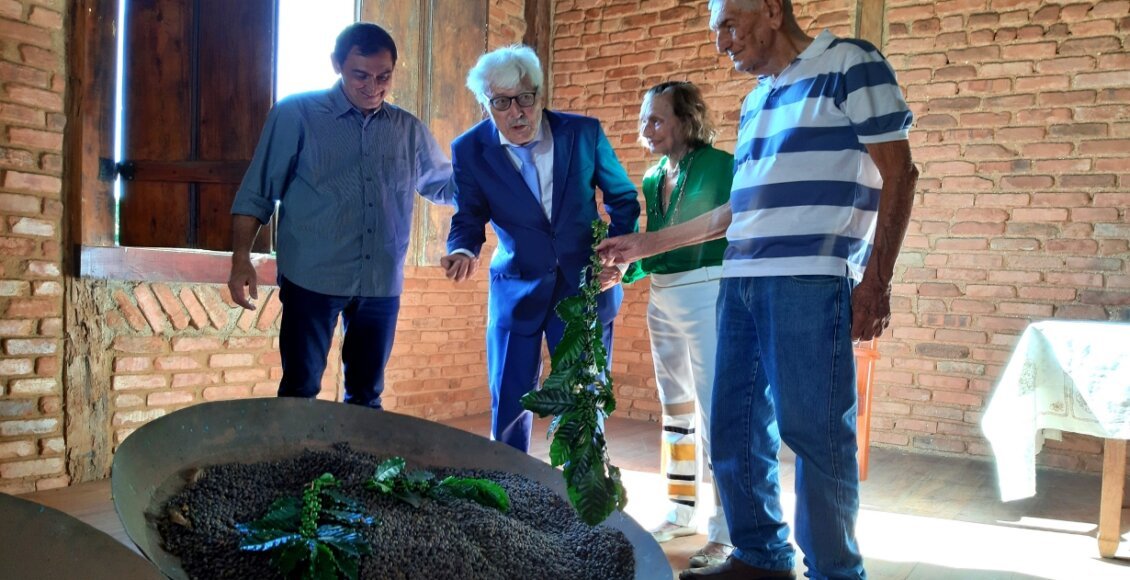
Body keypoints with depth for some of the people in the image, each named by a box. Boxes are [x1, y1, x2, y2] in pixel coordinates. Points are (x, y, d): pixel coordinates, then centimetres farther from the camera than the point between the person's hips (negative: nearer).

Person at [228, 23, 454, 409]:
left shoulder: (410, 130, 8)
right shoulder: (296, 113, -2)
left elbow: (447, 186, 19)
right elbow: (257, 192, -2)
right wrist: (241, 259, -10)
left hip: (382, 284, 4)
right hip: (311, 278, -3)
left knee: (366, 396, 14)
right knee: (299, 392, 3)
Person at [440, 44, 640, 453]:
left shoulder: (584, 132, -6)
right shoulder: (470, 150, -6)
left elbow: (623, 198, 4)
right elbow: (469, 219, -1)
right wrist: (463, 251, -23)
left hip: (585, 285, 0)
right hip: (517, 291, 0)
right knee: (508, 408, 5)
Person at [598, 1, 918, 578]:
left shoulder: (851, 65, 1)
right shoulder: (755, 100, 22)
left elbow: (898, 174, -3)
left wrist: (876, 280, -11)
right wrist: (646, 243, 25)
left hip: (809, 282, -7)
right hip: (741, 282, 8)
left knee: (813, 431, -6)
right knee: (735, 428, 8)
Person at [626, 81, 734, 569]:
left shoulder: (720, 167, -8)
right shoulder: (653, 177, 12)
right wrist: (624, 270, -1)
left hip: (708, 295, -8)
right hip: (662, 299, 8)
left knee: (715, 410, -8)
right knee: (676, 406, 14)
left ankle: (727, 530, 0)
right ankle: (681, 510, 27)